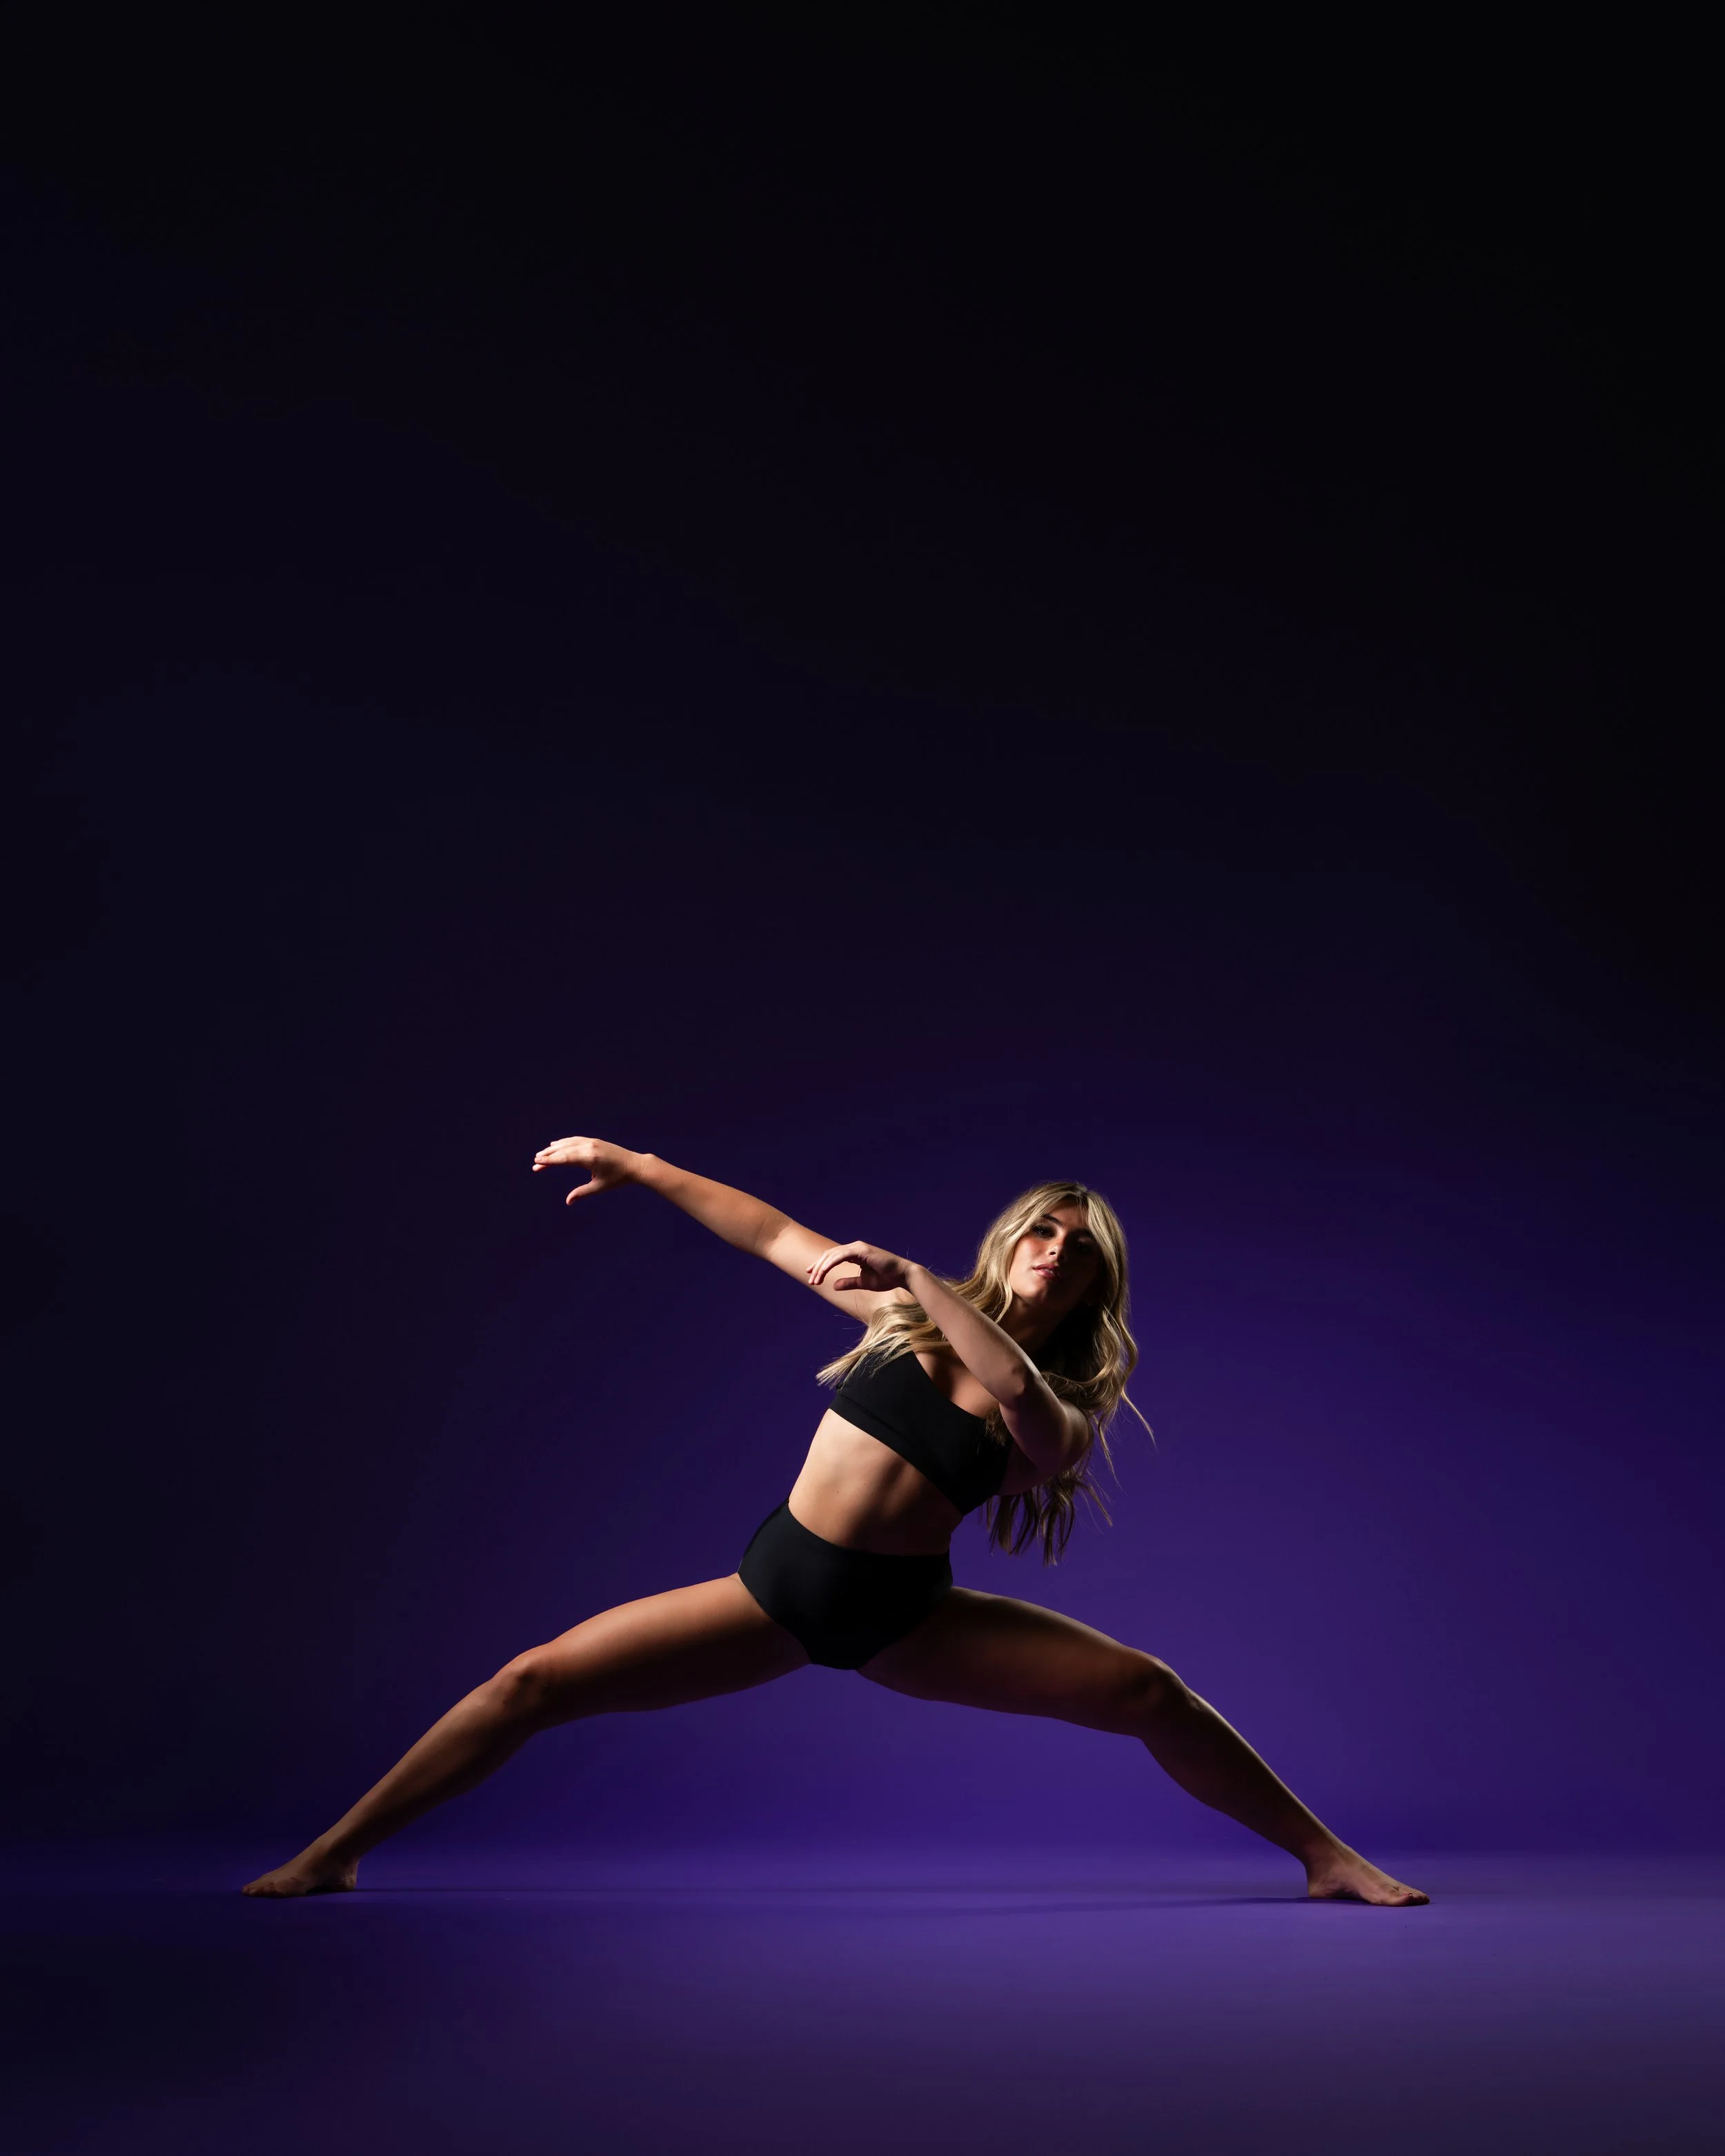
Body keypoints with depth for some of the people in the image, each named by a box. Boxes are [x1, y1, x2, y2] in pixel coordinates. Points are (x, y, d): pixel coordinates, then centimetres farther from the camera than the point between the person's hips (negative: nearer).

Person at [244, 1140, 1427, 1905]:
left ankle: (1327, 1857, 6)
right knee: (538, 1680, -9)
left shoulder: (1060, 1408, -1)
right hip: (781, 1588, 1)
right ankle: (339, 1849, 4)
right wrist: (637, 1164, 6)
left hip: (908, 1619, 0)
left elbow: (1010, 1384, -27)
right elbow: (773, 1231, 7)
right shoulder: (911, 1308, 3)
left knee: (1146, 1690, -11)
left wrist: (913, 1276, -32)